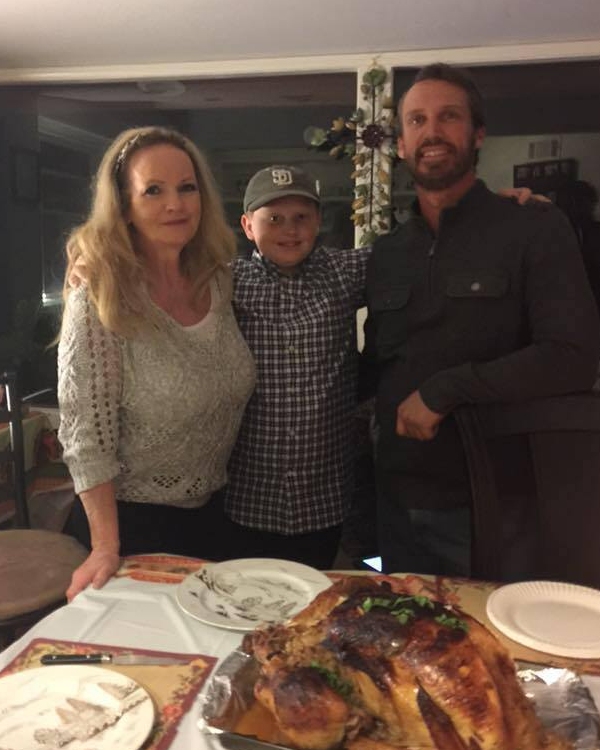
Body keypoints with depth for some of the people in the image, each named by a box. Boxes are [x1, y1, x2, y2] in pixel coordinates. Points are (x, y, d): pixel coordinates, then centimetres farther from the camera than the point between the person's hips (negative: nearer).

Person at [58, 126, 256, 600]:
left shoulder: (218, 281, -5)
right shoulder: (99, 301, -20)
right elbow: (86, 437, -19)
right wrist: (106, 548, -20)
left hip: (214, 510, 5)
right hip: (136, 521, -5)